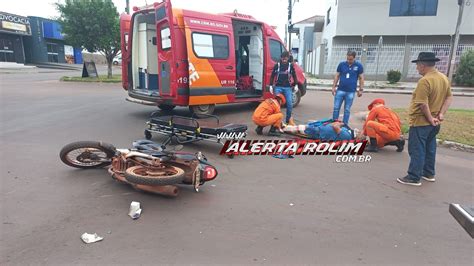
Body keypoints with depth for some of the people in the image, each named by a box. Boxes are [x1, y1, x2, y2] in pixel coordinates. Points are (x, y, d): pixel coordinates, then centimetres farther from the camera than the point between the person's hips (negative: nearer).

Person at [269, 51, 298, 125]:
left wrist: (296, 85, 3)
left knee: (290, 104, -3)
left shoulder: (291, 65, 5)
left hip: (288, 87, 1)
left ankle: (288, 119, 12)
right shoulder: (277, 65, 3)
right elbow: (272, 76, 7)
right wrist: (271, 86, 1)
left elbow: (294, 76, 10)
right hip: (278, 87, 0)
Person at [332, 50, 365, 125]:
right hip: (340, 90, 1)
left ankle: (345, 124, 15)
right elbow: (337, 76, 7)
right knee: (336, 108, 2)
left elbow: (361, 78, 4)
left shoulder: (358, 66, 0)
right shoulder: (341, 64, 2)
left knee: (347, 110, 6)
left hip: (351, 92, -1)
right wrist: (334, 86, 3)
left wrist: (361, 89, 0)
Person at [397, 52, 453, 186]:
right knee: (430, 148, 18)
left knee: (417, 150, -2)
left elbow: (423, 104, -26)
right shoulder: (444, 78, 8)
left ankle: (414, 177, 3)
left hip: (421, 122, -9)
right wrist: (441, 114, 0)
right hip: (434, 122, 9)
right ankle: (429, 173, 29)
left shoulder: (424, 81, -22)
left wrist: (430, 118, -14)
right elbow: (449, 97, 9)